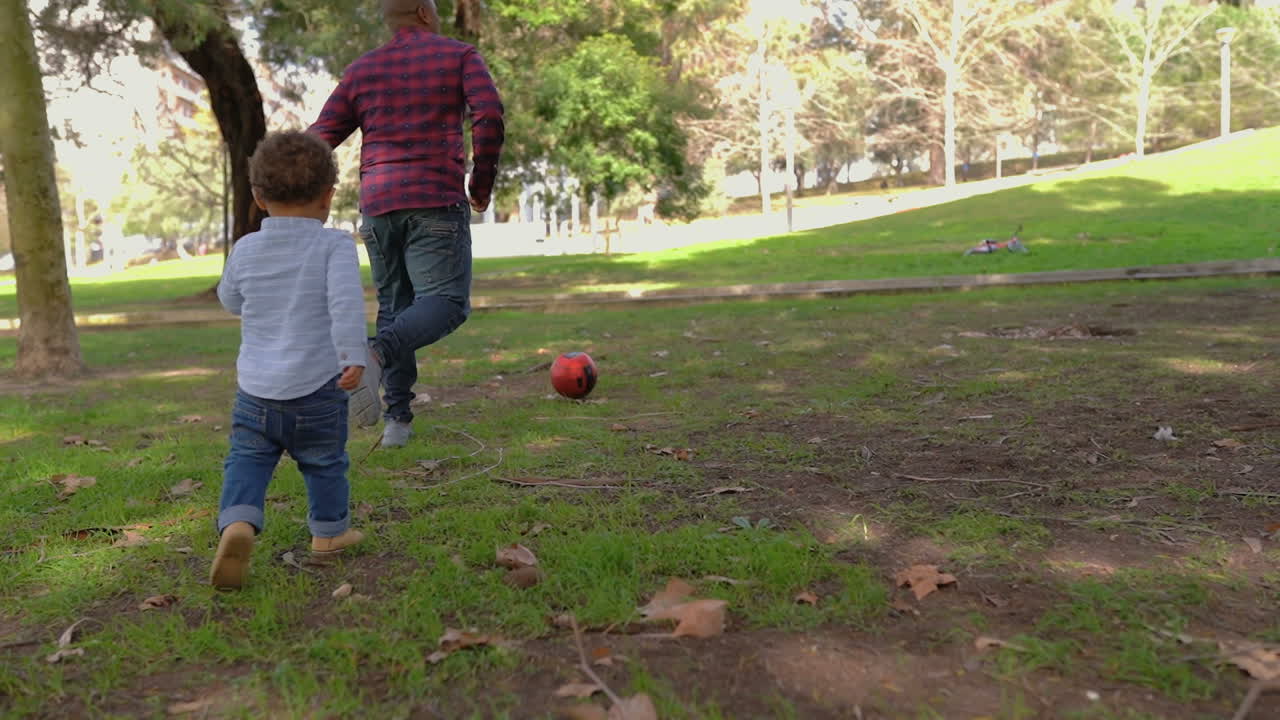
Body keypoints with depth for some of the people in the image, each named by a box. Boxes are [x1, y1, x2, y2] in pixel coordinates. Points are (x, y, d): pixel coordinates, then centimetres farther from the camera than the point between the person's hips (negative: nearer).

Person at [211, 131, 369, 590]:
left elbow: (230, 301, 20)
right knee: (324, 463, 16)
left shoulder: (245, 250, 3)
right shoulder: (334, 246, -8)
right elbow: (346, 301, -24)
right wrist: (354, 356, -26)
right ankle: (329, 532, 29)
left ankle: (237, 522, -13)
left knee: (246, 458, 10)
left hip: (255, 390, 2)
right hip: (317, 388, -2)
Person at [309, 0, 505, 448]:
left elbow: (320, 139, 10)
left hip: (378, 204, 5)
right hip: (437, 200, -4)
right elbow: (490, 114, -8)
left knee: (394, 306, 13)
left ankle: (397, 419, 9)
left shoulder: (361, 70, 17)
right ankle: (377, 354, -35)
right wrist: (482, 184, 1)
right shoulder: (459, 55, 7)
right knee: (447, 302, -7)